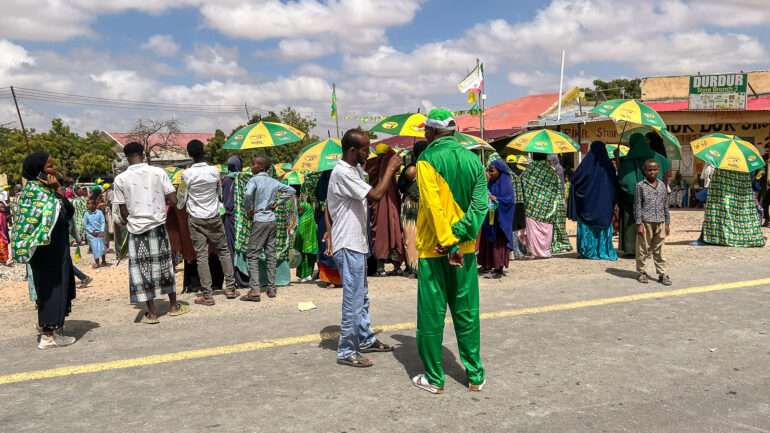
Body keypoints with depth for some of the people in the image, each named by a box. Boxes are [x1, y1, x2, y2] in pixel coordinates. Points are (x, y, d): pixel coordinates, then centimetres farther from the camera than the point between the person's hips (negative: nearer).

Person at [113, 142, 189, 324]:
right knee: (165, 265, 14)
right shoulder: (158, 172, -5)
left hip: (136, 229, -1)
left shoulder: (120, 179, -4)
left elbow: (123, 212, 0)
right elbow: (173, 201, -5)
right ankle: (174, 306, 24)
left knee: (142, 269, 7)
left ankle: (152, 312, 9)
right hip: (158, 225, 1)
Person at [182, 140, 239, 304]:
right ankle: (230, 288, 15)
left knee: (201, 256, 0)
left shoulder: (186, 174, -8)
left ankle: (207, 295, -1)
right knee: (224, 251, 13)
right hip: (214, 217, 1)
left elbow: (184, 193, 9)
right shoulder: (214, 171, -6)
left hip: (196, 219, -1)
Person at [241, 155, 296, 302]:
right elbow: (291, 190, 13)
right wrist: (277, 203, 10)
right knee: (270, 254, 10)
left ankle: (254, 290, -10)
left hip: (260, 220, -6)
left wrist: (250, 209, -11)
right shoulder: (273, 181, 9)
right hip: (272, 219, 6)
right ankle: (271, 288, 13)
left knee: (253, 255, -2)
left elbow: (248, 194, -27)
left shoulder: (254, 180, -8)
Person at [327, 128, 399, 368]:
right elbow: (376, 195, -24)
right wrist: (390, 168, -15)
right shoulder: (342, 172, -20)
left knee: (362, 297, 20)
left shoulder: (355, 169, 11)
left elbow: (375, 191, 16)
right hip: (348, 247, -10)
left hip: (357, 244, 10)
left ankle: (365, 339, 34)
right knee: (353, 301, -3)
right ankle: (346, 352, 7)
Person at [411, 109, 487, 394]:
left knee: (431, 314, 6)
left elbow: (433, 205, -19)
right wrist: (461, 234, -11)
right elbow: (480, 202, -5)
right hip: (466, 248, 5)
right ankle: (475, 376, 19)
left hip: (434, 249, -4)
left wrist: (447, 242, -18)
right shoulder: (473, 159, 5)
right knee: (467, 313, 13)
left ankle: (433, 379, 14)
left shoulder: (428, 159, -10)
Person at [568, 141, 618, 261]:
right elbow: (615, 182, 10)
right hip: (605, 202, 3)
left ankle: (588, 251, 3)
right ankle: (604, 251, 9)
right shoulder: (608, 164, 3)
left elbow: (575, 178, -12)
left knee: (587, 226, 4)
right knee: (604, 225, 10)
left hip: (589, 201, -3)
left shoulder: (588, 162, -8)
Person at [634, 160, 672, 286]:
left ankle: (662, 274, 13)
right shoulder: (641, 186, -3)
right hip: (646, 222, -4)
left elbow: (665, 205, 15)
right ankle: (642, 272, 14)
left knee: (659, 250, 8)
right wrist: (639, 223, -9)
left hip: (660, 223, 4)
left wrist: (667, 223, 13)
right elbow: (637, 206, -4)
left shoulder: (662, 185, 11)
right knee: (643, 249, 3)